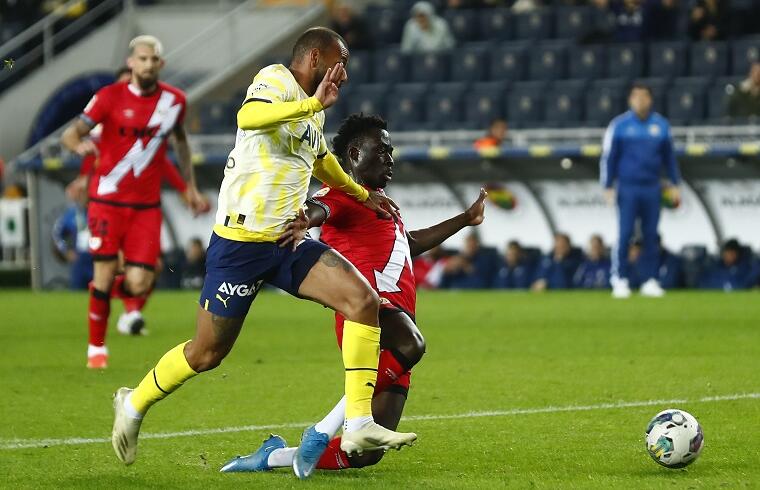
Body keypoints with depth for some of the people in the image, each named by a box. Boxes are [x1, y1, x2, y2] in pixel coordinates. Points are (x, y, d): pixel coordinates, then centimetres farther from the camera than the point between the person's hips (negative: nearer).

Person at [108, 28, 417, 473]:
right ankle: (135, 404, 30)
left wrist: (362, 194, 45)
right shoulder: (276, 79, -11)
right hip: (241, 242, -8)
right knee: (207, 354, 3)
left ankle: (359, 424, -14)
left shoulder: (312, 110, 17)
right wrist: (314, 103, -36)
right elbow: (249, 116, -35)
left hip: (288, 243, 8)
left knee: (364, 300, -13)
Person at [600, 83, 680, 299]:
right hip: (627, 188, -3)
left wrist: (674, 184, 10)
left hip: (652, 189, 3)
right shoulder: (619, 125, -2)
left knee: (651, 236, 3)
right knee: (624, 234, -7)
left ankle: (650, 280, 8)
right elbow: (608, 157, 0)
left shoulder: (661, 125, 6)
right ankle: (619, 279, -1)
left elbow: (669, 156, 13)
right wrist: (608, 187, -4)